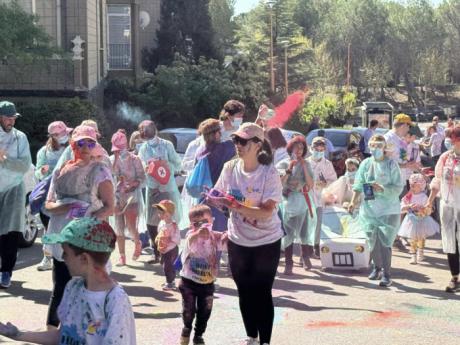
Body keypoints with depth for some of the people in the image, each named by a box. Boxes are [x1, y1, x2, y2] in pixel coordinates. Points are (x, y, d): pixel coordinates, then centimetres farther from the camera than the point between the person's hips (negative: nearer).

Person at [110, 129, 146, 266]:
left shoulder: (134, 159, -4)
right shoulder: (112, 159, 5)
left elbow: (142, 177, -4)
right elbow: (111, 175, -7)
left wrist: (132, 185, -20)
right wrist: (116, 158, -11)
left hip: (131, 196, -3)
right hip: (117, 196, 3)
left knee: (131, 226, -7)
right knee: (119, 228, 2)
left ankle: (137, 244, 26)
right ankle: (122, 257, 10)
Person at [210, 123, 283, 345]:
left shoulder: (270, 173, -19)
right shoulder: (230, 168, -7)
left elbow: (266, 212, -26)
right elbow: (220, 196, 7)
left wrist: (233, 205, -35)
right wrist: (214, 199, -17)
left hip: (266, 242, -4)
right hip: (238, 241, 4)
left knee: (262, 293, 1)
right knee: (245, 292, 14)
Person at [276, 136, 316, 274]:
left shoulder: (306, 164, 6)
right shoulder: (284, 163, 0)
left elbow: (311, 185, -2)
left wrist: (304, 167, -9)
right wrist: (289, 169, -15)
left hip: (303, 201, 2)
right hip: (288, 201, -2)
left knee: (304, 231, 8)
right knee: (288, 233, -3)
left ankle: (305, 257, 29)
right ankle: (288, 264, -1)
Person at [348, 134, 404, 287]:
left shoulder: (391, 164, -3)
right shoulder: (366, 163, 5)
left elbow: (398, 188, -5)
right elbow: (358, 185, 5)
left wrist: (383, 189, -21)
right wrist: (353, 202, -6)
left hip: (388, 210, -3)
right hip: (369, 208, 3)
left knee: (385, 243, -8)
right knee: (373, 242, 8)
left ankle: (386, 274, -2)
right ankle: (376, 267, 30)